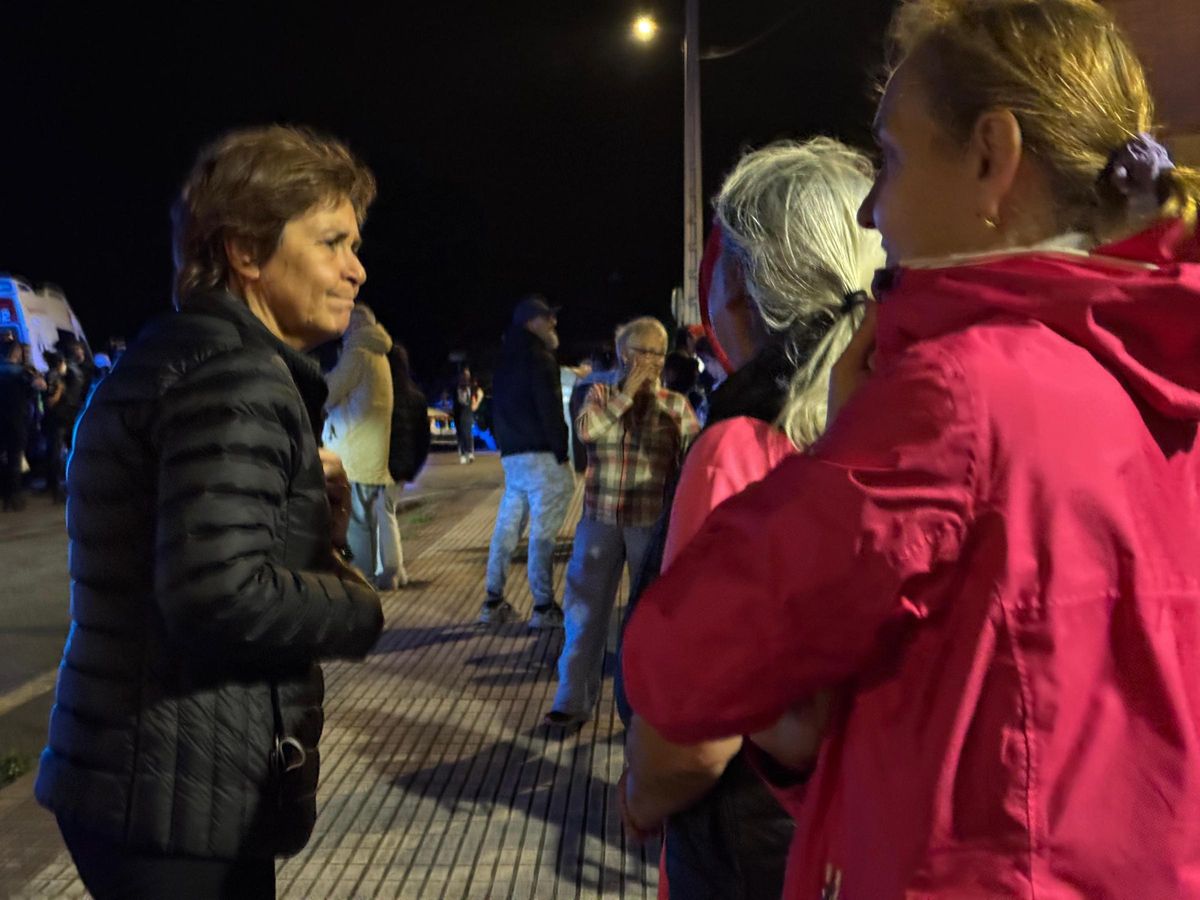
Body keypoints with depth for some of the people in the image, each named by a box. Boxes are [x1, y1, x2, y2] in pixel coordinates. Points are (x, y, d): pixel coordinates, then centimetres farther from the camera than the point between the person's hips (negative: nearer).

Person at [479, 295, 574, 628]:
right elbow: (550, 411, -16)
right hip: (542, 457, -9)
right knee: (543, 534, -6)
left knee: (507, 528, 12)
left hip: (512, 457, 9)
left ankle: (493, 603, 16)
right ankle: (544, 607, -4)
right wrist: (562, 454, -12)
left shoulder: (508, 361, 18)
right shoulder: (540, 359, -10)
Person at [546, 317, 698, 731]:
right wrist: (627, 392, -14)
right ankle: (574, 701, 17)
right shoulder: (600, 394, 7)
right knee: (585, 612, 5)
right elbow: (586, 430, -14)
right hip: (600, 520, 1)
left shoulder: (675, 405, 4)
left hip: (653, 524, -1)